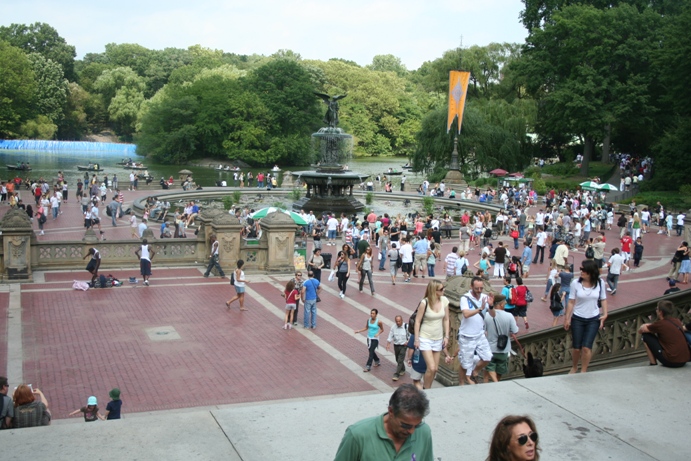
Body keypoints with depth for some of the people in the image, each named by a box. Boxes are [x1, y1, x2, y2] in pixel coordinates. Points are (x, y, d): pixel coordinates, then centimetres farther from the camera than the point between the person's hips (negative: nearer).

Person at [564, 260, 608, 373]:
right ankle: (574, 367, 32)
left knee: (586, 347, -8)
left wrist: (605, 314, -4)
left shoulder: (600, 283, -4)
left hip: (593, 319, 0)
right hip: (577, 319, 0)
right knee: (576, 347, 5)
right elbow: (571, 302, -4)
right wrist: (567, 318, -4)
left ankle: (583, 371, 10)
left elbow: (603, 299, 7)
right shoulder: (576, 283, -9)